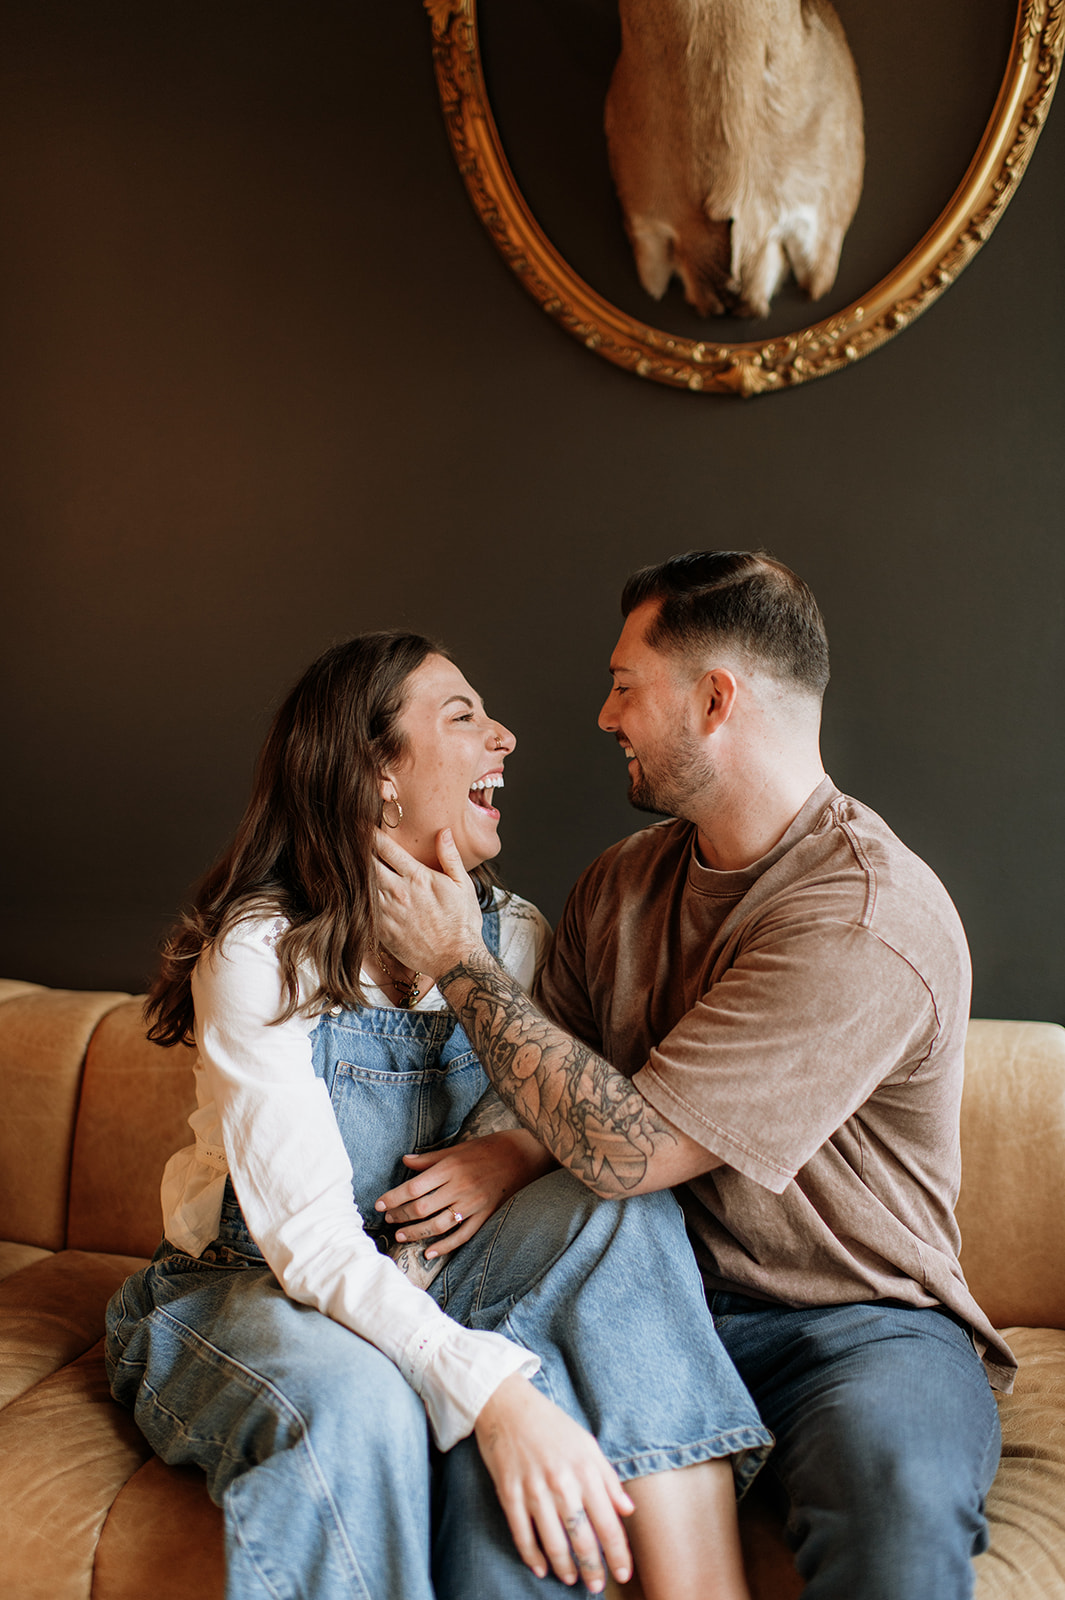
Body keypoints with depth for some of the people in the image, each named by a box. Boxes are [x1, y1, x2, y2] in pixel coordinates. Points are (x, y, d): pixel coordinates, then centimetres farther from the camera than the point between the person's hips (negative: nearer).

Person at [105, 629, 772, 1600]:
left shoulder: (512, 936, -2)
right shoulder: (261, 949, -20)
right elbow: (308, 1237, -28)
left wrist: (520, 1149, -20)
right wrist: (490, 1392, -42)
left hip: (418, 1290, 5)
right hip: (246, 1294, -4)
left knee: (619, 1207, -26)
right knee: (357, 1403, -41)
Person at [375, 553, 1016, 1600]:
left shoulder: (871, 923, -21)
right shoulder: (622, 882, 6)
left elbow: (624, 1150, -22)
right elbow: (567, 1094, 14)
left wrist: (458, 960, -13)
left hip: (856, 1321, -6)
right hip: (656, 1292, 6)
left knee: (893, 1480, -37)